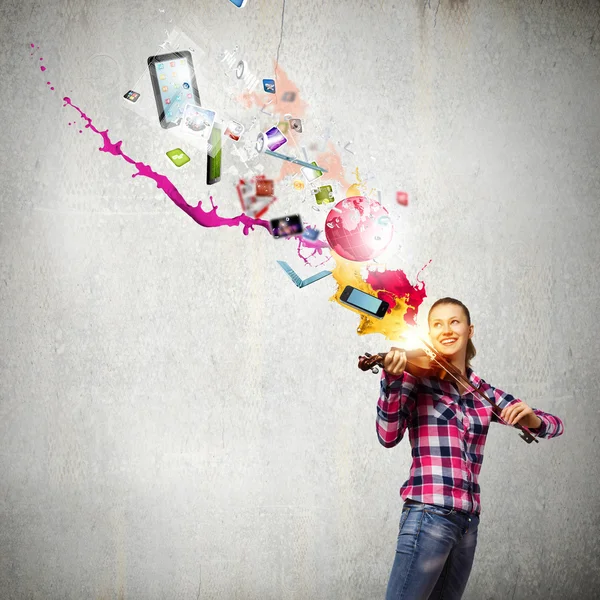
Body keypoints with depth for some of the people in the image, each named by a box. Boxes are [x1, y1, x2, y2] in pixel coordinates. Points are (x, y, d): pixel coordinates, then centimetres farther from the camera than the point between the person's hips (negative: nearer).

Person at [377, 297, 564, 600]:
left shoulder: (484, 394, 12)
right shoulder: (417, 377, 0)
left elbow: (555, 425, 13)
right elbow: (389, 436, -14)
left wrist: (531, 418, -11)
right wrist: (392, 381, -29)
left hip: (468, 520, 6)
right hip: (429, 514, -5)